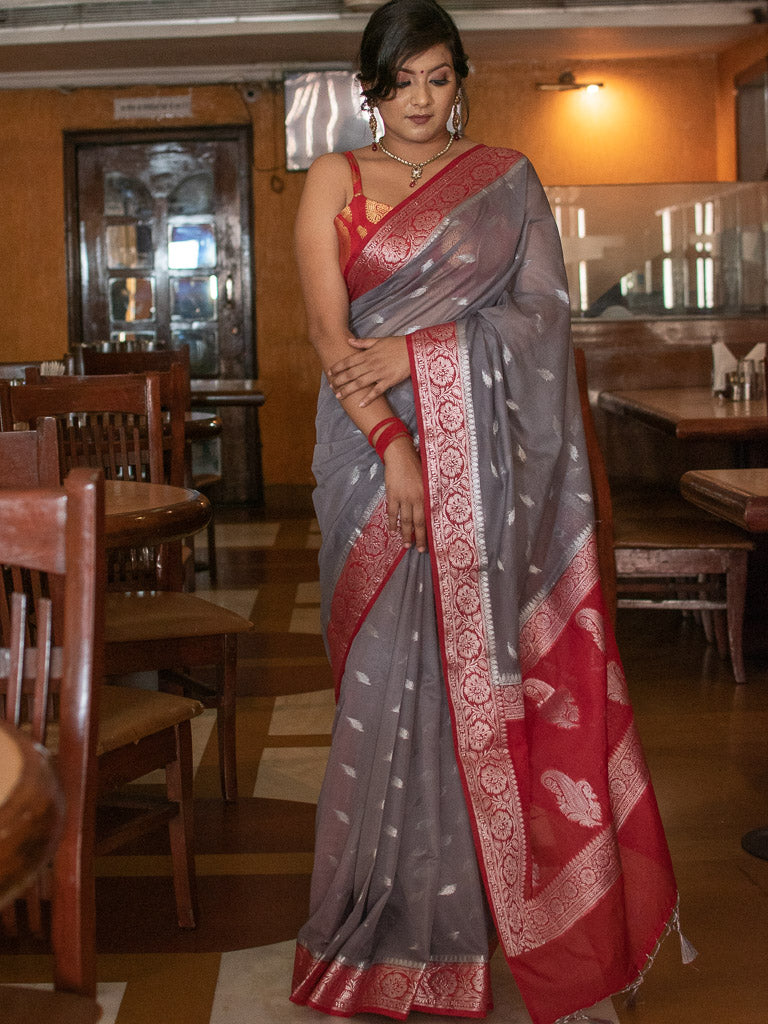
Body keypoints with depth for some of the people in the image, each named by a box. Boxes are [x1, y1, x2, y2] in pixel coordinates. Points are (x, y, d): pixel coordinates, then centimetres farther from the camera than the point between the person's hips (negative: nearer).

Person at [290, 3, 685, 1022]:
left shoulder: (507, 178, 10)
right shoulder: (334, 180, 7)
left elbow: (545, 311, 0)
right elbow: (328, 327, -3)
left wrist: (420, 351, -13)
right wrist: (391, 444, -15)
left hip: (482, 450, 1)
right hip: (374, 442, 0)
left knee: (479, 660, 0)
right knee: (389, 666, -1)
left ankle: (482, 904, 12)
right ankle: (397, 913, 12)